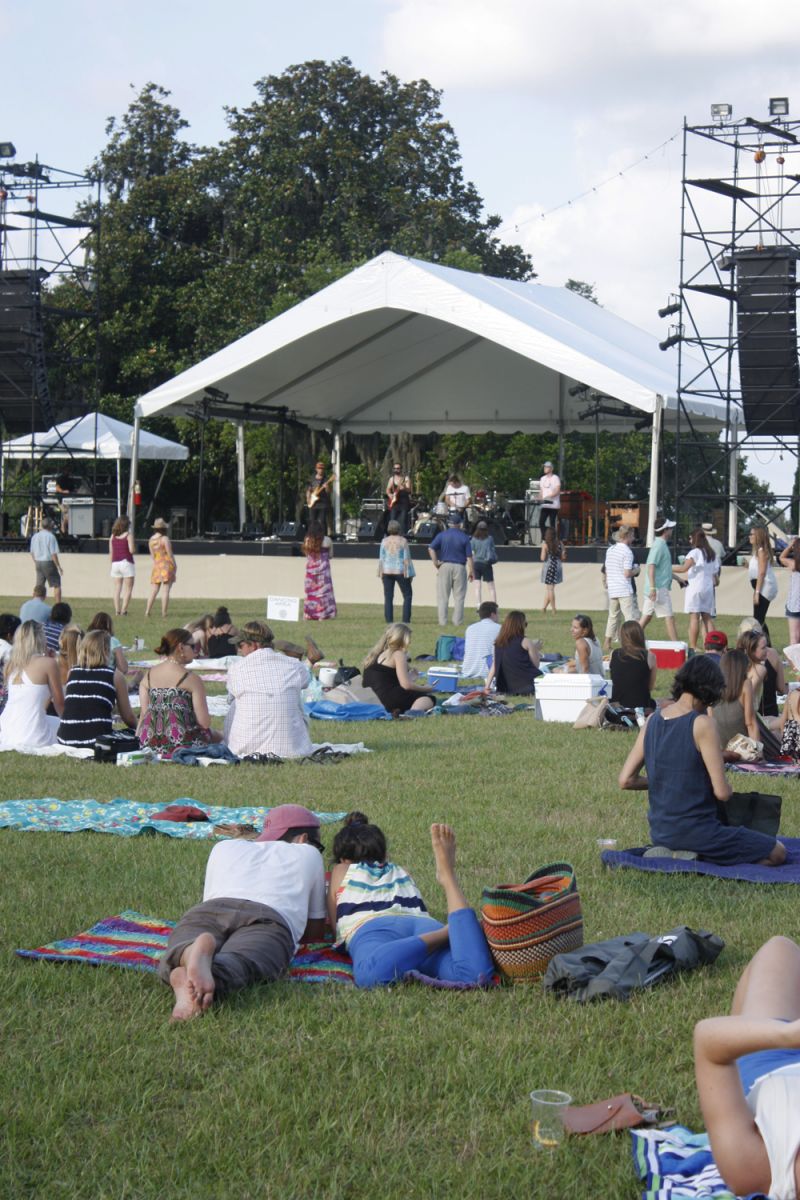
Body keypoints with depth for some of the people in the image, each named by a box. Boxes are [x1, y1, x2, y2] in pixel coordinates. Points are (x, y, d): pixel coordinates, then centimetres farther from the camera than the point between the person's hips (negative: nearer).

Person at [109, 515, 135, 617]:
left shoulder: (113, 536, 8)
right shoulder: (128, 535, -6)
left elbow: (111, 553, 9)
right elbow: (132, 550, -14)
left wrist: (111, 565, 16)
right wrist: (135, 546, 7)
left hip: (115, 563, 5)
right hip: (126, 562, -5)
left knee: (117, 588, 8)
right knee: (128, 589, 0)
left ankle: (117, 610, 3)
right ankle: (123, 610, -9)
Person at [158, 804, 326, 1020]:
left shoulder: (225, 848, 39)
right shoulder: (308, 854, 35)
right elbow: (316, 932, 38)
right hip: (270, 920, -2)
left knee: (174, 963, -23)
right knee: (236, 966, -30)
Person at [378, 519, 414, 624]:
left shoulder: (384, 541, 0)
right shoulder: (403, 541, -6)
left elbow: (381, 558, 1)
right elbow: (406, 558, -7)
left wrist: (380, 573, 8)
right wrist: (408, 574, -2)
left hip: (387, 571, 2)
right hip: (400, 571, -2)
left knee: (388, 597, 6)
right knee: (407, 595, 8)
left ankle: (389, 621, 2)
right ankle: (405, 620, -1)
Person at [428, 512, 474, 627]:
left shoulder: (442, 535, 1)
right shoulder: (464, 537, 0)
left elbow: (431, 548, -10)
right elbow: (469, 556, -2)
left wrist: (435, 563, -6)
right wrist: (471, 571, 3)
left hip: (445, 566, 1)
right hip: (459, 567, -1)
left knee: (443, 596, 5)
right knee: (459, 597, 6)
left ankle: (442, 621, 2)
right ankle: (457, 621, 4)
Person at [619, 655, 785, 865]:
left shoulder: (653, 720, 3)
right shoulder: (701, 724, -17)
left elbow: (626, 780, 5)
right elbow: (722, 792, -18)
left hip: (660, 832, 8)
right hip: (695, 830, -8)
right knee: (777, 853, 3)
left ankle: (666, 852, 8)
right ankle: (695, 857, -9)